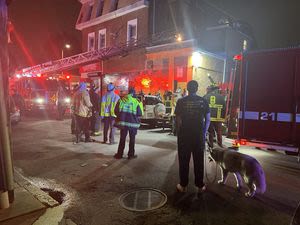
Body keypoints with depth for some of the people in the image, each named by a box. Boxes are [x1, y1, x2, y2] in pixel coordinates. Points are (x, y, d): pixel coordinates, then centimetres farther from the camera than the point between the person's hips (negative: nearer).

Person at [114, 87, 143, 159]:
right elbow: (140, 114, -7)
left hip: (123, 122, 2)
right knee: (132, 139, 9)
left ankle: (119, 154, 15)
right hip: (133, 123, -2)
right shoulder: (136, 102, -8)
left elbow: (116, 111, 4)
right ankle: (131, 154, 14)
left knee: (122, 138, 11)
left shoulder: (121, 100, 0)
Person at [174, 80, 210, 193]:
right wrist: (204, 132, 12)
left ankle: (183, 185, 18)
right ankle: (200, 185, 22)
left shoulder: (181, 101, -5)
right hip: (199, 135, 1)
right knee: (199, 161, 12)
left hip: (184, 135, -1)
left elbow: (178, 120, -6)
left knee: (184, 161, 9)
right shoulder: (203, 101, -1)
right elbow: (207, 120, 1)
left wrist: (179, 133, 6)